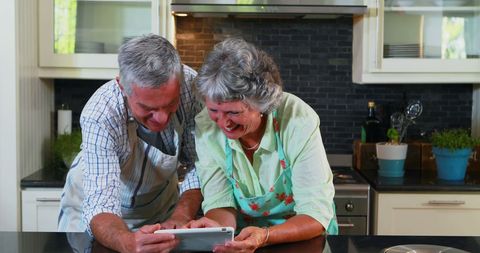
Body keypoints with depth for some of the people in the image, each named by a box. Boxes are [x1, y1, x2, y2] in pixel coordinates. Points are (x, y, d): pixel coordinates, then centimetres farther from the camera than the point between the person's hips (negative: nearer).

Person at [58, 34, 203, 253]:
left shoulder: (190, 85, -23)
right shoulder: (99, 116, -30)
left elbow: (199, 163, -13)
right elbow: (101, 204, -35)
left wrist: (181, 216, -29)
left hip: (161, 208, 2)